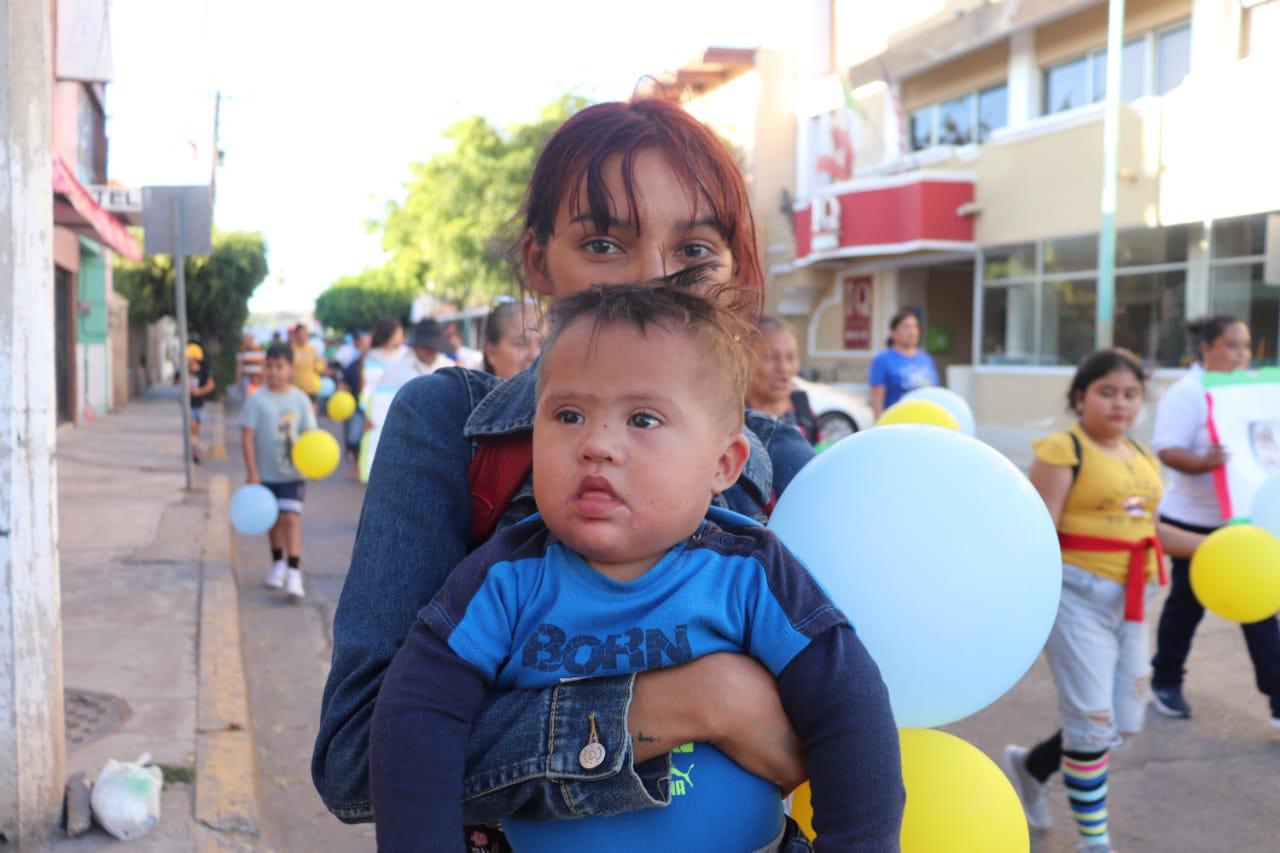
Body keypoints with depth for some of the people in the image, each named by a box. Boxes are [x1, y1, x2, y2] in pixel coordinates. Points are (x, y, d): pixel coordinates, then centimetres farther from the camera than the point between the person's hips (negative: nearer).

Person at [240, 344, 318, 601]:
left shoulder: (300, 399, -2)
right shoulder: (257, 400, -6)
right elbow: (247, 436, -8)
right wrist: (252, 472, -13)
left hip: (293, 472, -1)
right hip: (265, 473, 1)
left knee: (291, 518, -12)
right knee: (272, 520, 15)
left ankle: (294, 572, -14)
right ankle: (278, 563, 36)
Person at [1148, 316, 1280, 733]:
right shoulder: (1187, 393, -13)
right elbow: (1168, 450, -21)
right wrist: (1204, 462, -39)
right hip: (1196, 522, -5)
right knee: (1187, 604, 9)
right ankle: (1165, 683, 29)